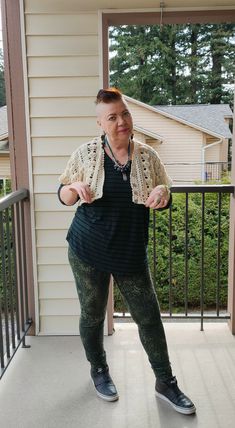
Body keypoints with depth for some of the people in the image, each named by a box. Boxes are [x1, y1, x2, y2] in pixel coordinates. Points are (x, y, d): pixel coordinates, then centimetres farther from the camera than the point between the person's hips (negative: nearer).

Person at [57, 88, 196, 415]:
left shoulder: (148, 156, -1)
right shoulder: (86, 154, -4)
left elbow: (166, 201, 7)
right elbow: (62, 195, 4)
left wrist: (162, 193, -18)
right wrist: (76, 188, -20)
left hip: (131, 254, 1)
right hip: (88, 252, 0)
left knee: (149, 316, 6)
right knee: (92, 315, 13)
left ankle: (165, 382, 25)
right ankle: (98, 371, 38)